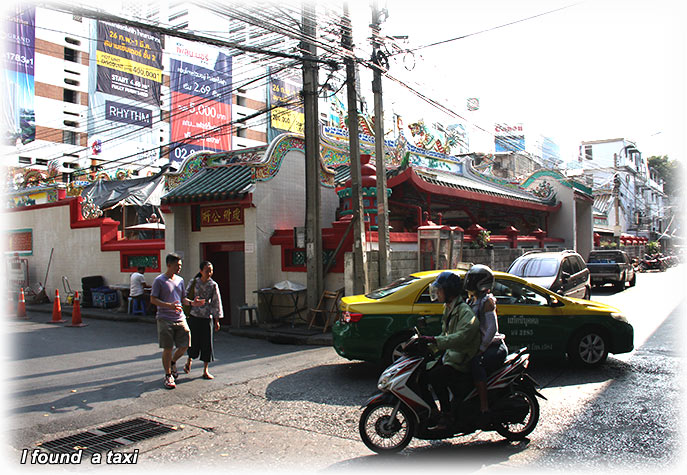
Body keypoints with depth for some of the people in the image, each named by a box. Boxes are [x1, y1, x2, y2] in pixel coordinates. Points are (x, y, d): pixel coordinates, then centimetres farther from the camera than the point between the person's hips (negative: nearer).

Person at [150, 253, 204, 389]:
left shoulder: (180, 280, 14)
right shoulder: (159, 280, -5)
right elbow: (153, 299, -9)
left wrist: (191, 302, -1)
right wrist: (169, 305, -23)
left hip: (180, 318, 5)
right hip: (165, 319, -5)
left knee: (185, 345, 2)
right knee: (168, 348, -1)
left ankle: (172, 362, 30)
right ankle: (168, 376, 14)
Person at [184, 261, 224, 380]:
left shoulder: (213, 285, -3)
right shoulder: (194, 281, -1)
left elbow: (216, 303, 0)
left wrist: (217, 320, -1)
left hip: (207, 317, 0)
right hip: (194, 315, 0)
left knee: (207, 343, 1)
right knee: (194, 342, 6)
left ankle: (205, 370, 13)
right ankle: (189, 361, 36)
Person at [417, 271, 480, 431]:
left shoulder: (465, 312, -17)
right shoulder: (448, 309, 14)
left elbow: (462, 337, -33)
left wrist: (435, 340, -36)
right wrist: (428, 344, 10)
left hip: (461, 361, -9)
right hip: (449, 356, 9)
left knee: (435, 376, -28)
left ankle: (447, 416, -13)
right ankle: (432, 413, 12)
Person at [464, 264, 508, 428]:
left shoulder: (487, 301, -11)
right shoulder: (472, 301, 15)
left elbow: (492, 329, -19)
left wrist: (480, 350, -22)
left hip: (495, 347, -9)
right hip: (479, 346, 9)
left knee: (476, 364, -34)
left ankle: (484, 410, -32)